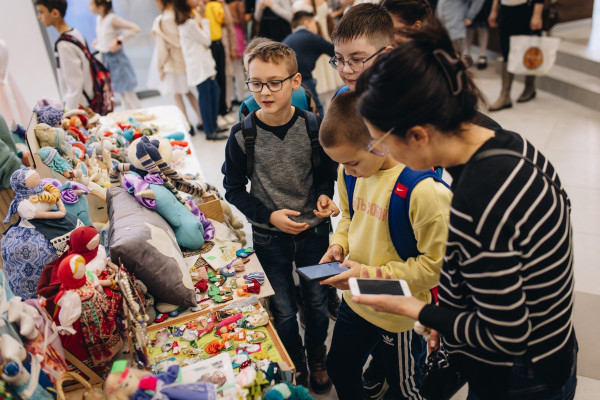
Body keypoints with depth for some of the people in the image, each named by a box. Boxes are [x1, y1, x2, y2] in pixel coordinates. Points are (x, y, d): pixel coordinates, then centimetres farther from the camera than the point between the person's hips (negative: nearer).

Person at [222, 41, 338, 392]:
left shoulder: (313, 126, -11)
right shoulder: (242, 135, -14)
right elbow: (234, 189, -4)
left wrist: (324, 196, -15)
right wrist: (269, 215, -15)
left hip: (314, 231, 1)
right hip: (270, 238, -1)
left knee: (317, 303, 17)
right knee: (284, 311, 14)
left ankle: (318, 358, 46)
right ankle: (295, 364, 42)